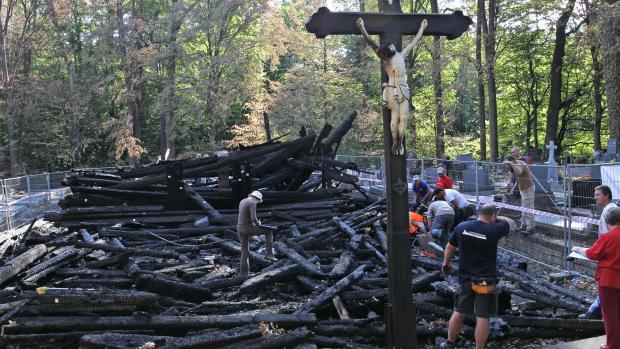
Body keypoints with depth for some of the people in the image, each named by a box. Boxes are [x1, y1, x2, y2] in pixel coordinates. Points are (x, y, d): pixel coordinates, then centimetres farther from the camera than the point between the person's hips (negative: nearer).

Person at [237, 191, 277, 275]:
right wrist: (258, 223, -2)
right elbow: (253, 219, -25)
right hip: (248, 228, -8)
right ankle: (269, 254, 5)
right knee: (268, 232, 9)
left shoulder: (242, 202, 15)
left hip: (240, 228, 8)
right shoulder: (252, 203, -16)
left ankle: (243, 274, 10)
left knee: (245, 252, 12)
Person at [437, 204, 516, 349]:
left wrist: (446, 263, 25)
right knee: (482, 317, 5)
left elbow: (450, 247, 10)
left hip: (466, 278, 5)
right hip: (485, 280, -5)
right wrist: (496, 218, 17)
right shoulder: (493, 230, -16)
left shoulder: (461, 227, -4)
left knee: (459, 312, 18)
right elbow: (510, 223, 4)